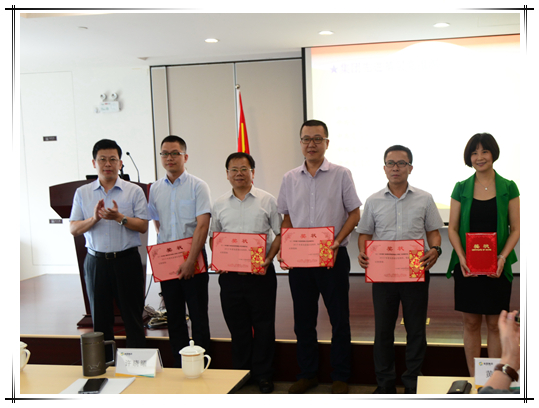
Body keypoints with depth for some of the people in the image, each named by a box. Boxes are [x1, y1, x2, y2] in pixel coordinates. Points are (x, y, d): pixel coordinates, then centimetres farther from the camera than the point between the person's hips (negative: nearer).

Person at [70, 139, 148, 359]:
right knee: (100, 319, 10)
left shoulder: (134, 191, 1)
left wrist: (120, 218, -20)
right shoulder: (82, 193, 8)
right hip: (96, 262, 2)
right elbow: (73, 229, 3)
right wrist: (94, 219, -15)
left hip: (127, 260, -2)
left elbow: (143, 226, -5)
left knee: (133, 317, 3)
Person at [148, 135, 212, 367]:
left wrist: (190, 261, -18)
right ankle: (179, 367, 20)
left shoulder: (197, 186, -6)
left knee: (198, 315, 1)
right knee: (174, 316, 10)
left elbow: (202, 225, -13)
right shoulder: (155, 189, 9)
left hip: (193, 256, -4)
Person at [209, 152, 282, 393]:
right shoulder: (220, 204, 10)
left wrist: (269, 259, -12)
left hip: (261, 274, -2)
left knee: (263, 326, 3)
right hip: (230, 274, 3)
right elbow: (213, 236, 16)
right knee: (237, 327, 11)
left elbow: (280, 234, 1)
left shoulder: (267, 200, 1)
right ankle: (240, 373, 25)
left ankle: (263, 375, 17)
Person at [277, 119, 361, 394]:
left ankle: (340, 376, 19)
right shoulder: (290, 179, 8)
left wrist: (337, 242, -14)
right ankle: (307, 374, 26)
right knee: (303, 319, 11)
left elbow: (354, 214, -1)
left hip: (333, 258, -3)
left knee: (339, 319, 5)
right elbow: (287, 219, 13)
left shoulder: (341, 174, -1)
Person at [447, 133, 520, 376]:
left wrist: (502, 257, -14)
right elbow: (452, 228, 2)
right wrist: (461, 258, -13)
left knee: (494, 324, 6)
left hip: (497, 267, -1)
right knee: (471, 323, 6)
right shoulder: (461, 188, 4)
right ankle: (473, 379, 16)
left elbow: (516, 229, 1)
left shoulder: (508, 188, 2)